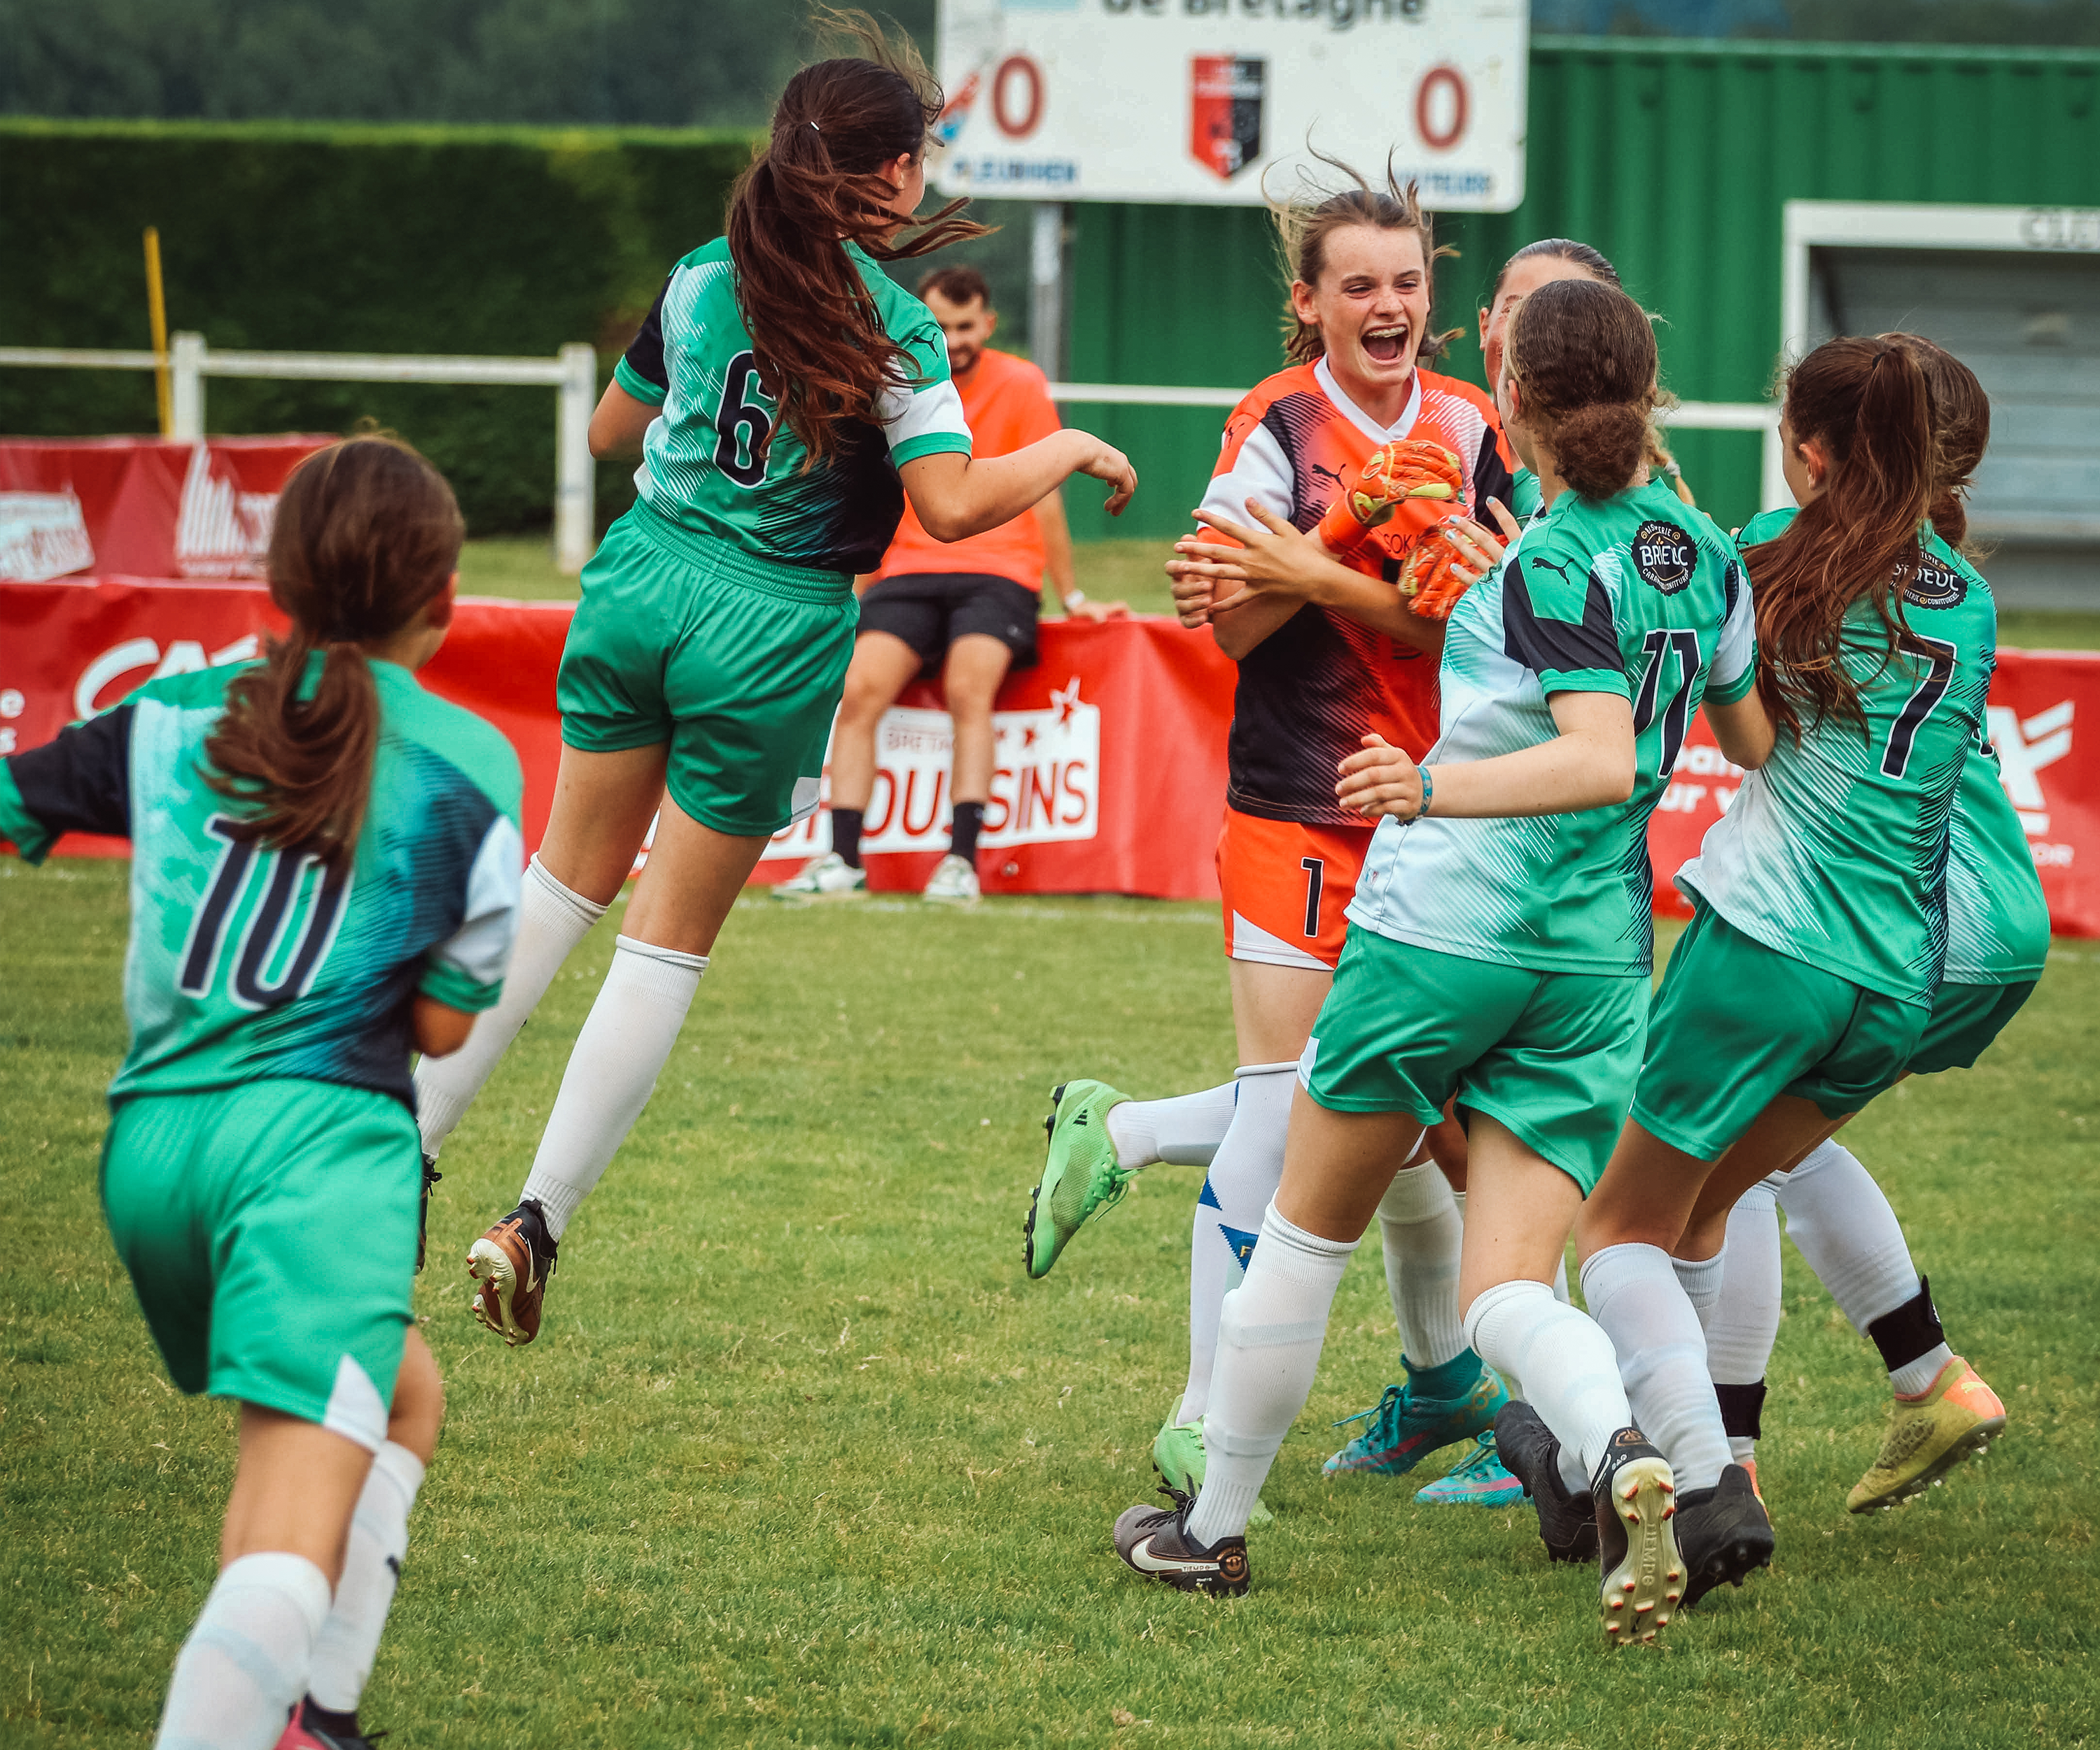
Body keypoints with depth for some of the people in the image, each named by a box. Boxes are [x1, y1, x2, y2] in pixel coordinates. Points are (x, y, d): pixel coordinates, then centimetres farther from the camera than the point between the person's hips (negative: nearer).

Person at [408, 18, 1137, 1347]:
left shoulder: (703, 277, 3)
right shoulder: (886, 315, -12)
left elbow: (615, 430, 17)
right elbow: (952, 505, -17)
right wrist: (1072, 452, -2)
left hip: (641, 585, 5)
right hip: (768, 638, -5)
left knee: (570, 878, 20)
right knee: (672, 940, 5)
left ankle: (404, 1148, 17)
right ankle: (539, 1222, 1)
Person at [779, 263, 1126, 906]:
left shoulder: (1020, 386, 0)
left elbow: (1043, 498, 3)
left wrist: (1071, 598, 6)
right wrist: (858, 594, 22)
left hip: (997, 572, -3)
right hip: (910, 571, 3)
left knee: (969, 690, -30)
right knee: (859, 690, -21)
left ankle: (962, 861, -31)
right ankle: (843, 861, -24)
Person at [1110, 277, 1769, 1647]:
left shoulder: (1551, 571, -14)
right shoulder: (1704, 554, 7)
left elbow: (1602, 762, -26)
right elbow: (1759, 749, 20)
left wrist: (1438, 787, -31)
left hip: (1447, 928, -6)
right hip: (1600, 957, 6)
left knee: (1310, 1228, 13)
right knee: (1509, 1287, 0)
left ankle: (1214, 1528, 23)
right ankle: (1621, 1454, -32)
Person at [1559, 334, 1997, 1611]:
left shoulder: (1780, 559, -3)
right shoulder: (1971, 610, 12)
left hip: (1766, 943, -5)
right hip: (1901, 991, 6)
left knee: (1624, 1227, 6)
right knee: (1702, 1209, 25)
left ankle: (1711, 1485, -12)